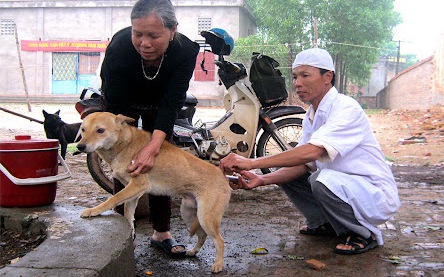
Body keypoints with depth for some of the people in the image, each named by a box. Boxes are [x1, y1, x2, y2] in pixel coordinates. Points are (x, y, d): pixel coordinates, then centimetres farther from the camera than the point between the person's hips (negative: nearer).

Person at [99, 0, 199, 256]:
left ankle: (162, 232, 9)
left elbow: (172, 103, -36)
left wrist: (153, 146, -48)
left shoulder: (186, 50, -35)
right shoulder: (119, 48, -39)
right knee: (123, 166, -6)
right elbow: (116, 108, -33)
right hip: (122, 103, -1)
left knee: (159, 163, -1)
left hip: (160, 105, 1)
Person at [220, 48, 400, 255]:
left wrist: (251, 162, -39)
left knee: (323, 180, -34)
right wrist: (261, 180, -18)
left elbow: (312, 151, -37)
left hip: (377, 194, -8)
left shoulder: (346, 108, -22)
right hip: (343, 184, 8)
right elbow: (302, 165, 0)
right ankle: (325, 224, 16)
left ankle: (366, 235, -8)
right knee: (286, 174, 1)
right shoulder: (311, 115, 6)